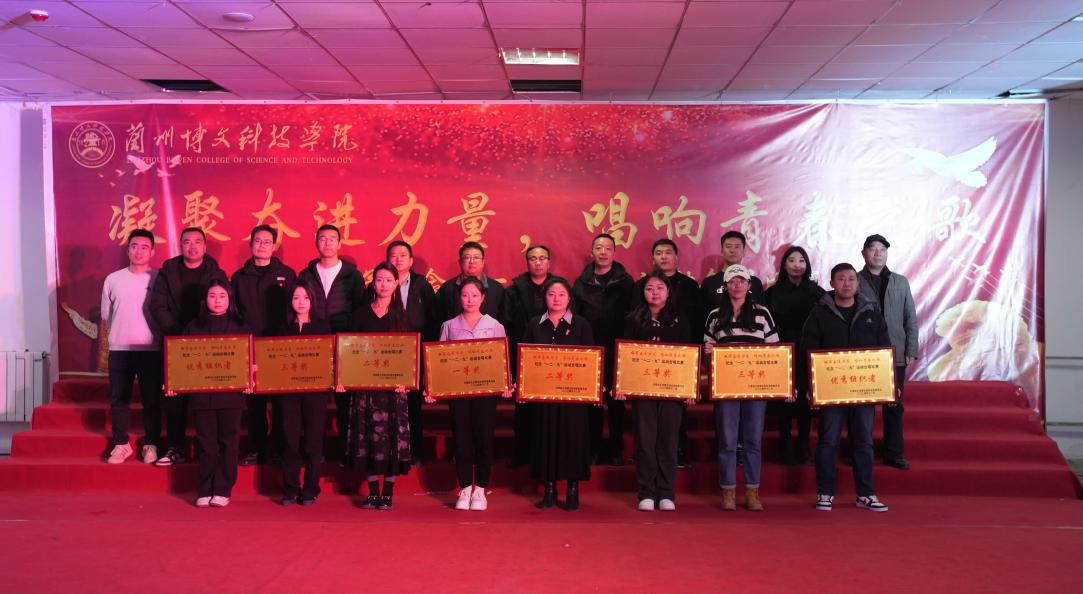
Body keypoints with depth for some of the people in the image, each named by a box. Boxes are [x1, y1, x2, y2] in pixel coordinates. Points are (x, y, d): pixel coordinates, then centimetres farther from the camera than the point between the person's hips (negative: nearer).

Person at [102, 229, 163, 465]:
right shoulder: (113, 280, 5)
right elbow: (105, 315, 14)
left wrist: (160, 338, 1)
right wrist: (119, 335, 11)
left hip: (152, 350, -2)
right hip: (119, 349, 2)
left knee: (152, 399, 3)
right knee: (119, 399, 6)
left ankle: (150, 444, 14)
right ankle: (121, 444, 18)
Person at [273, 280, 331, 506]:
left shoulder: (322, 326, 7)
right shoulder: (283, 328, 12)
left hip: (315, 388, -1)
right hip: (287, 389, 1)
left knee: (313, 440, 0)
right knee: (290, 439, 0)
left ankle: (310, 490, 8)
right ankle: (290, 490, 8)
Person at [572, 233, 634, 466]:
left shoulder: (625, 281, 2)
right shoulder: (582, 281, 5)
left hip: (617, 352, -1)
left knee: (616, 400, 7)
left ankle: (616, 448, 17)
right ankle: (594, 447, 18)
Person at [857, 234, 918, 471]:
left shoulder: (900, 282, 8)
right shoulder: (854, 281, 0)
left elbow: (911, 318, 8)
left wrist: (911, 351, 1)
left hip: (895, 355, 3)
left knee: (894, 406, 8)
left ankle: (893, 454, 17)